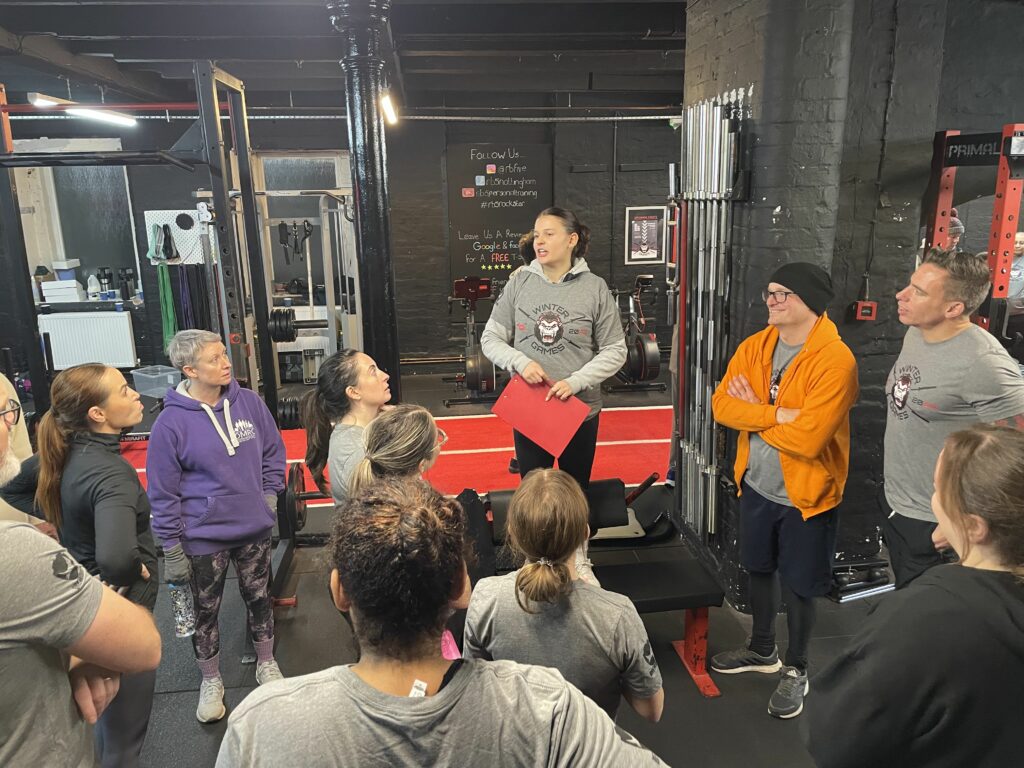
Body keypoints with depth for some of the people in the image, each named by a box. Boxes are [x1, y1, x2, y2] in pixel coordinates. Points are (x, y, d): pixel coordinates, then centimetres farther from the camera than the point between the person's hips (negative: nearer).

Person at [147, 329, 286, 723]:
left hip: (255, 528, 3)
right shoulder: (171, 422, -17)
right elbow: (163, 492, -11)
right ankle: (211, 681, 38)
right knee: (205, 610, 15)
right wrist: (172, 549, -8)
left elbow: (273, 451, 7)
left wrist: (269, 494, -1)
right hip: (204, 536, -3)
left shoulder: (249, 402, -8)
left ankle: (266, 663, 42)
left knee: (259, 597, 19)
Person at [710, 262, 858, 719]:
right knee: (759, 570, 22)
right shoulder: (755, 346, -2)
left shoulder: (835, 360, -23)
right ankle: (762, 651, 45)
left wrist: (754, 411, -16)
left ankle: (795, 669, 35)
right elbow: (722, 405, -10)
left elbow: (808, 438, -30)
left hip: (806, 494, -6)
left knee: (798, 587, 11)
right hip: (757, 485, 6)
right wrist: (778, 414, -24)